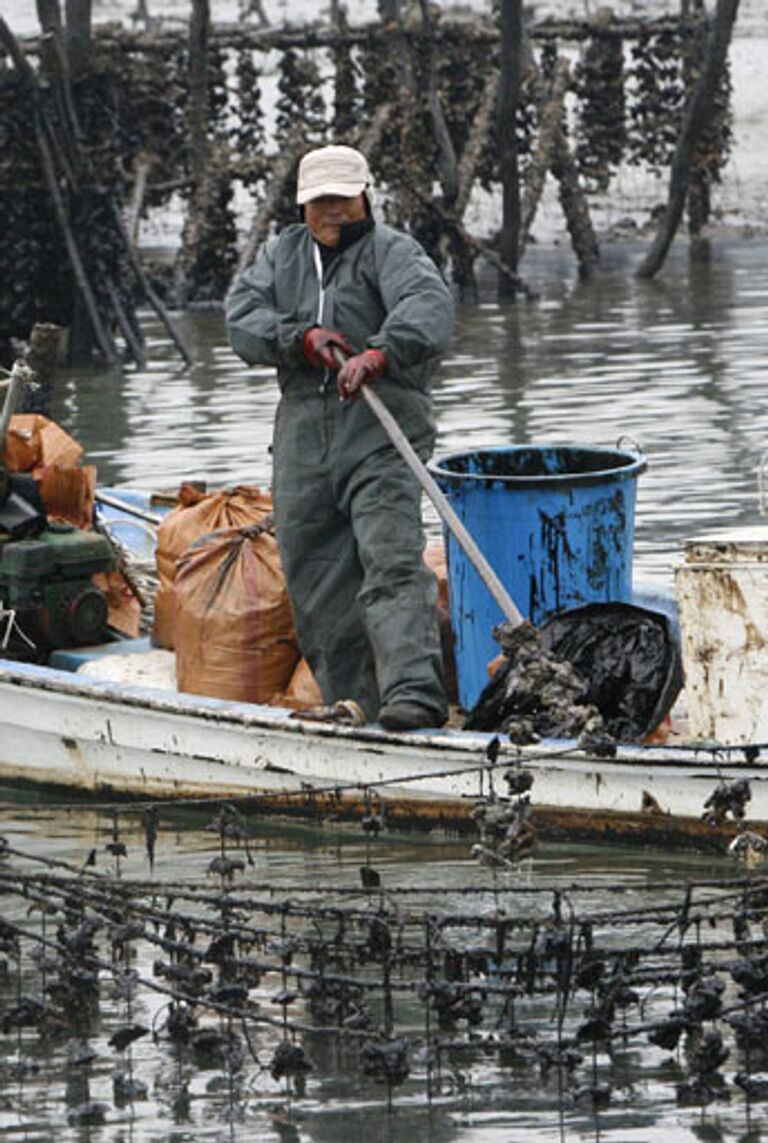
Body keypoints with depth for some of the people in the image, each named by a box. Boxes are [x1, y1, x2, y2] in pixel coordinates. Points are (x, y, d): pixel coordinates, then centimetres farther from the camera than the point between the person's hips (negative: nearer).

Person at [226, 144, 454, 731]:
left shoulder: (390, 251, 0)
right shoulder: (282, 254, 18)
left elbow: (429, 305, -20)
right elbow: (242, 318, 5)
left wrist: (377, 354, -38)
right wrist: (302, 336, -14)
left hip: (382, 437, -6)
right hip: (304, 435, 6)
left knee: (392, 561, -20)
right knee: (317, 581, 5)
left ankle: (416, 693, -31)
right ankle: (352, 705, 13)